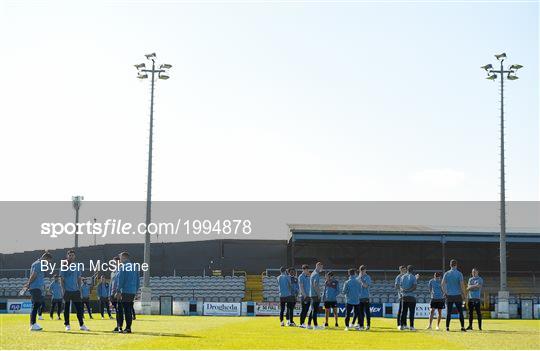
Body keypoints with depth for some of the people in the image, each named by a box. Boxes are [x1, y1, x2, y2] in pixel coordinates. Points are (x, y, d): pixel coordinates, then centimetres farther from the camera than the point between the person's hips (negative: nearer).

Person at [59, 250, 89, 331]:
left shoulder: (77, 266, 11)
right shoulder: (64, 266, 0)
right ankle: (67, 325, 8)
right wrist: (63, 289, -10)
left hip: (76, 290, 3)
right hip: (67, 290, -3)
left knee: (79, 308, 0)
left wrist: (79, 288, 5)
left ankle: (81, 325, 3)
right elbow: (61, 279, -2)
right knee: (66, 308, 2)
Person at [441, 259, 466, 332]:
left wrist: (445, 292, 8)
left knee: (448, 312, 4)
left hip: (449, 296, 2)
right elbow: (462, 285, -8)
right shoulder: (459, 274, -4)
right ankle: (462, 327, 0)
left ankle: (447, 327, 1)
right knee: (460, 312, 4)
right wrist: (463, 294, 0)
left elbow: (442, 284, -1)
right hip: (458, 295, -2)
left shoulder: (446, 274, 3)